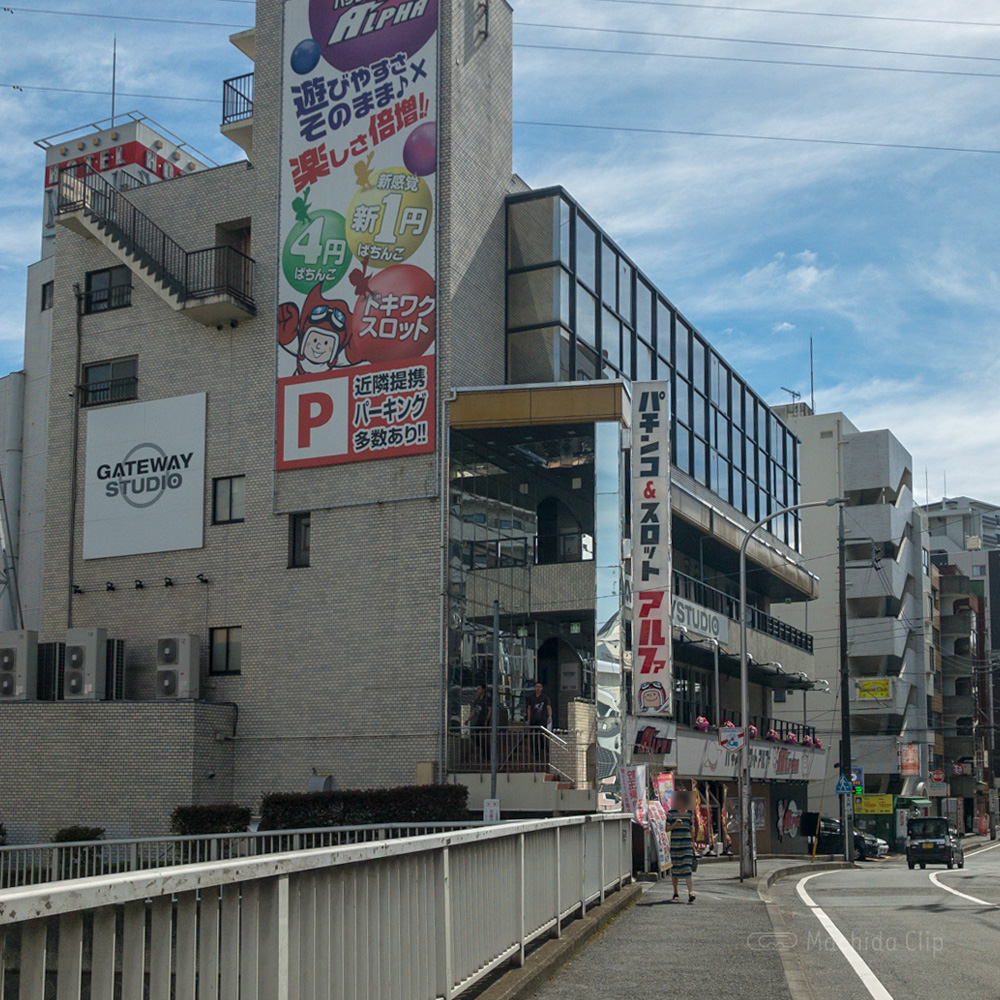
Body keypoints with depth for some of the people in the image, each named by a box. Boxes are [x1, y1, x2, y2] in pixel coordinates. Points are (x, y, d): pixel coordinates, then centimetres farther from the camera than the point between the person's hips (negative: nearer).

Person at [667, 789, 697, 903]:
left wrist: (693, 843, 16)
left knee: (688, 867, -11)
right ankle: (675, 893, 21)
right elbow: (667, 829, 1)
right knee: (675, 868, 7)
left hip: (687, 843, 1)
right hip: (675, 844, 0)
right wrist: (675, 824, -18)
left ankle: (691, 892, -19)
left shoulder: (689, 813, 9)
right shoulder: (671, 813, 2)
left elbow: (691, 829, 17)